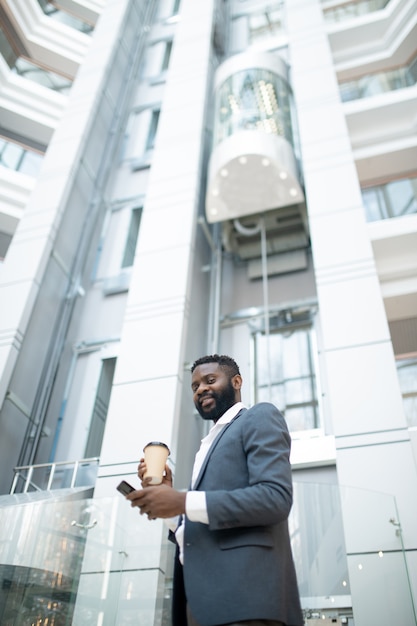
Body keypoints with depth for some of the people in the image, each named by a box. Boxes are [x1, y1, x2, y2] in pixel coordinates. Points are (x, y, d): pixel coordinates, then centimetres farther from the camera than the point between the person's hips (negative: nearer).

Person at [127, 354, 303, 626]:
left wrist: (184, 501, -18)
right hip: (204, 595, 8)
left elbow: (275, 498, -16)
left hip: (242, 590, -8)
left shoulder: (260, 417, 0)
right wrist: (169, 494, 6)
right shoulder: (210, 444, 26)